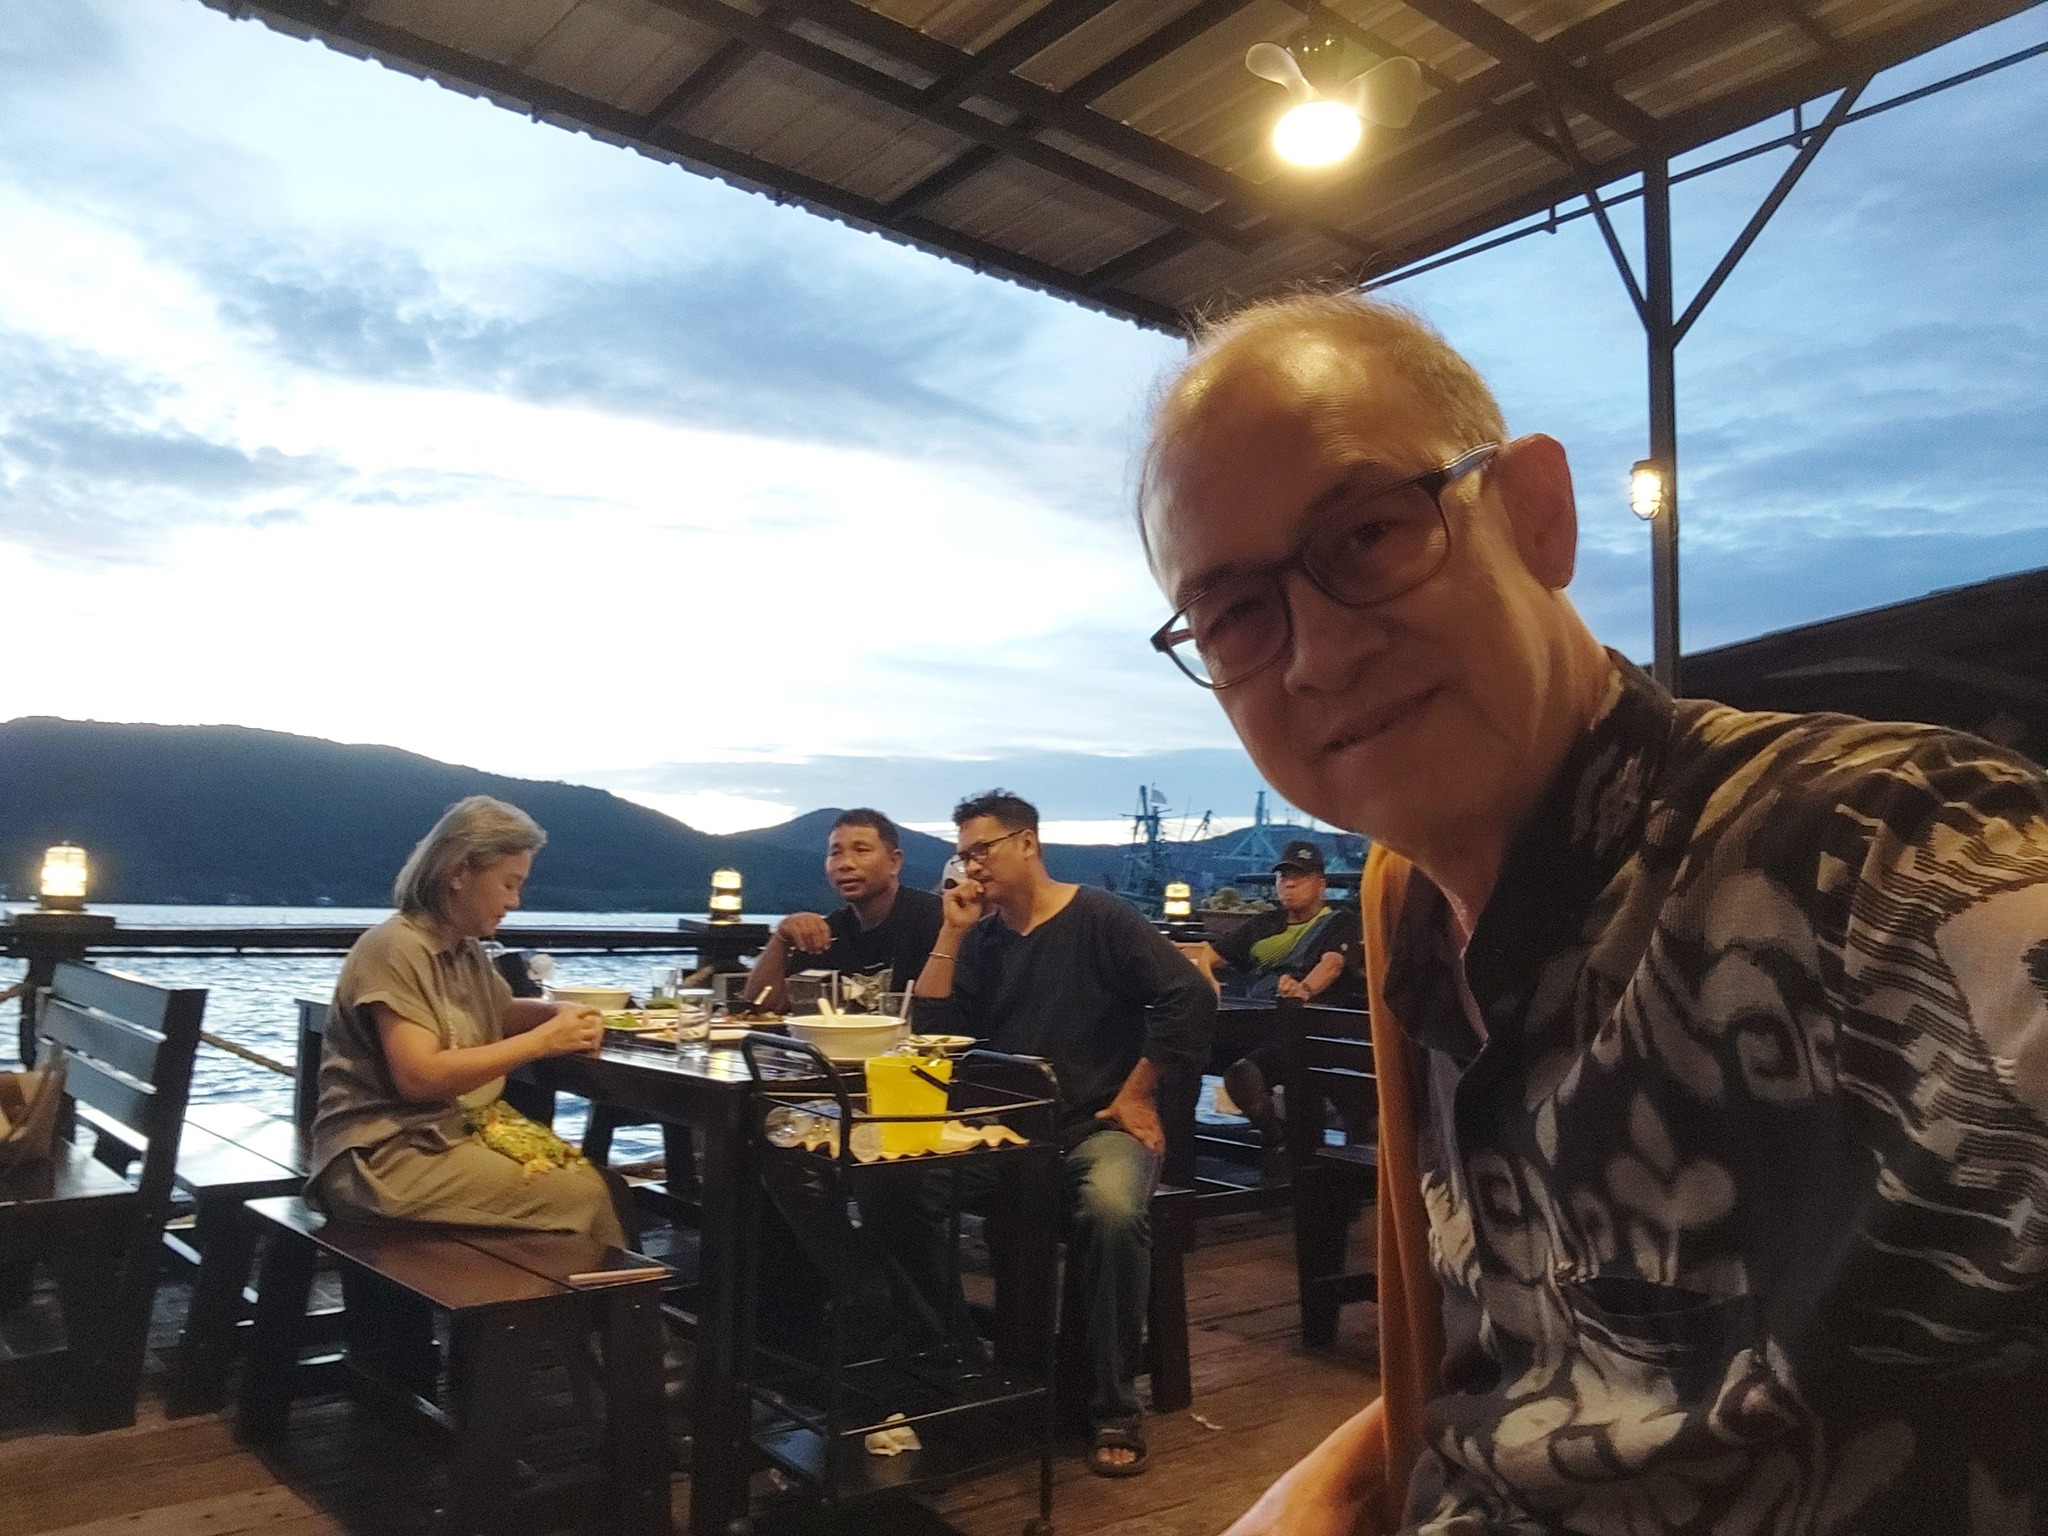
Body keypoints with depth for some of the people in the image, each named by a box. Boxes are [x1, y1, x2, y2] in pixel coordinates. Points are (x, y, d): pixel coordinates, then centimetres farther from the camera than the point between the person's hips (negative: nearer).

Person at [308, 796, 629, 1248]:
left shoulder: (466, 952, 12)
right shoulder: (396, 949, -14)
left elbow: (502, 1012, 27)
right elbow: (419, 1078, -21)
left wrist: (561, 1013, 3)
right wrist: (542, 1041, -20)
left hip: (458, 1134, 8)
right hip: (384, 1160, -8)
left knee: (606, 1184, -8)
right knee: (579, 1198, -20)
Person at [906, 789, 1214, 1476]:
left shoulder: (1099, 918, -4)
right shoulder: (983, 938, 14)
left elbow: (1190, 998, -12)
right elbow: (937, 1031, 5)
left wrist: (1135, 1094, -10)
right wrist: (952, 932, -1)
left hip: (1099, 1125, -5)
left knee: (1112, 1210, -36)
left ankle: (1115, 1408, -18)